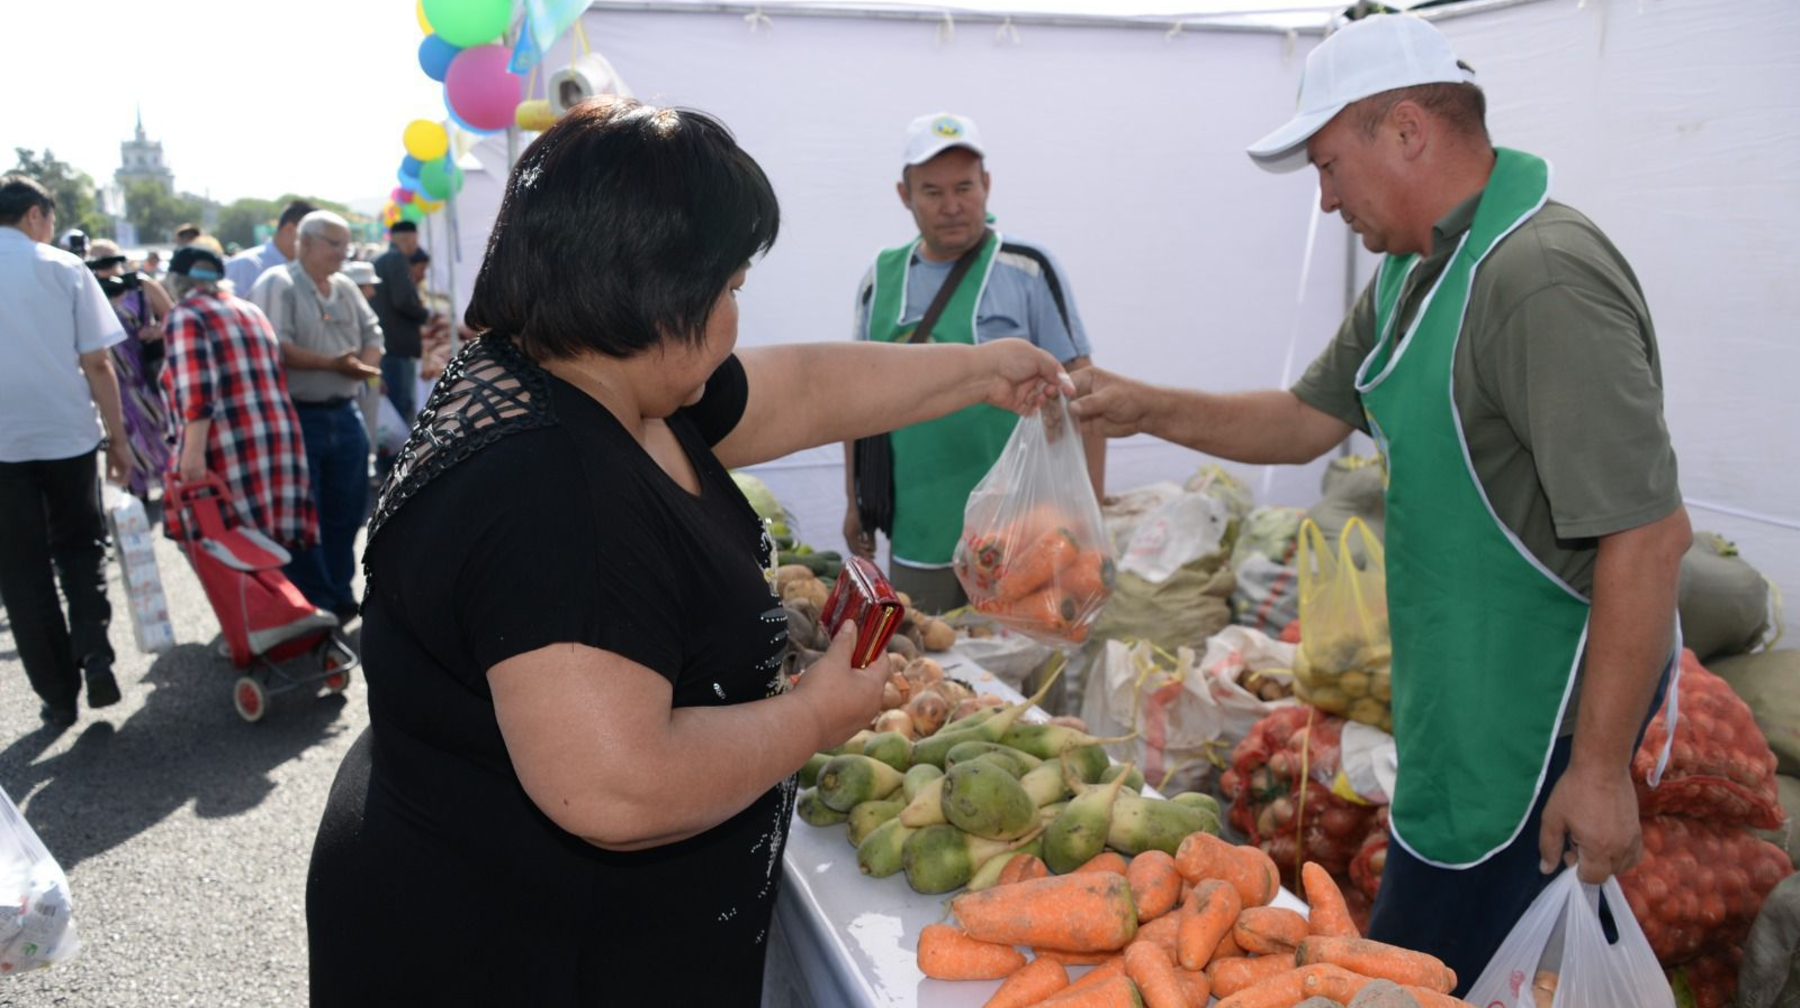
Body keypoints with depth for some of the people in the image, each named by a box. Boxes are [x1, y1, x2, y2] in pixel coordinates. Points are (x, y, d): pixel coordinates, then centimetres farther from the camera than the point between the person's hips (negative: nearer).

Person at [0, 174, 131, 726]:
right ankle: (94, 655, -1)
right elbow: (96, 364, -5)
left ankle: (58, 694, 13)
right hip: (66, 434, 0)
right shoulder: (63, 267, -2)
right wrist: (118, 437, 3)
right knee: (78, 547, 17)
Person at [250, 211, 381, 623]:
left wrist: (363, 365, -6)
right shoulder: (277, 285, -8)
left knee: (347, 511, 13)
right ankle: (311, 605, 11)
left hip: (345, 415, 7)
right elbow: (276, 348, -19)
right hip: (299, 418, -7)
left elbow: (372, 334, 14)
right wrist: (332, 364, -20)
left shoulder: (346, 288, 14)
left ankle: (340, 596, 26)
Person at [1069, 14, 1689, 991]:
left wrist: (1601, 766, -23)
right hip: (1464, 688, 9)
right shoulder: (1412, 274, 9)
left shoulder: (1543, 279, -24)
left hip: (1539, 712, -9)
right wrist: (1150, 409, 3)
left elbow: (1649, 533, -26)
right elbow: (1307, 420, 15)